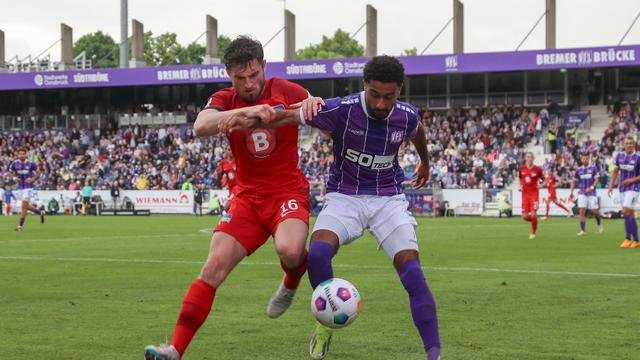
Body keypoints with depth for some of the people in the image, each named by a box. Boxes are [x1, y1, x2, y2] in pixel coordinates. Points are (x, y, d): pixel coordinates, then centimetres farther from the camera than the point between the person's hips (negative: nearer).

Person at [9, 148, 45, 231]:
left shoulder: (30, 163, -11)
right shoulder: (15, 163, -3)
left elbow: (37, 172, 3)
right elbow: (12, 171, 16)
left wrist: (33, 179, -11)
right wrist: (15, 177, -3)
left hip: (28, 187, -5)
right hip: (20, 187, 5)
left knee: (24, 206, -9)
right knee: (26, 206, 12)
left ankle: (20, 225, -2)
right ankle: (40, 213, 37)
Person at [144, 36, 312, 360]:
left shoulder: (287, 91, -5)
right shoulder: (225, 100, -2)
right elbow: (200, 126, -26)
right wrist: (244, 112, -41)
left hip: (288, 192, -2)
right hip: (247, 196, 2)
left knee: (289, 250, -33)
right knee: (214, 266, -13)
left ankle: (292, 283, 5)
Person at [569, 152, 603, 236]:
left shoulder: (593, 168, -2)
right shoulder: (579, 170, 6)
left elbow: (596, 180, -6)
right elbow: (574, 181, 16)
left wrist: (592, 187, -24)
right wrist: (571, 192, 7)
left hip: (591, 193, -2)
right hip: (582, 193, 2)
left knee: (595, 211, 0)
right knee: (582, 211, -11)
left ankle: (599, 225, 30)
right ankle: (583, 230, -8)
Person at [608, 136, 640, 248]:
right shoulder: (619, 156, 5)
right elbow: (615, 171, 15)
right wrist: (611, 185, 9)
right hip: (622, 188, 6)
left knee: (626, 212, -16)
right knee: (630, 214, 8)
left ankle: (628, 238, -8)